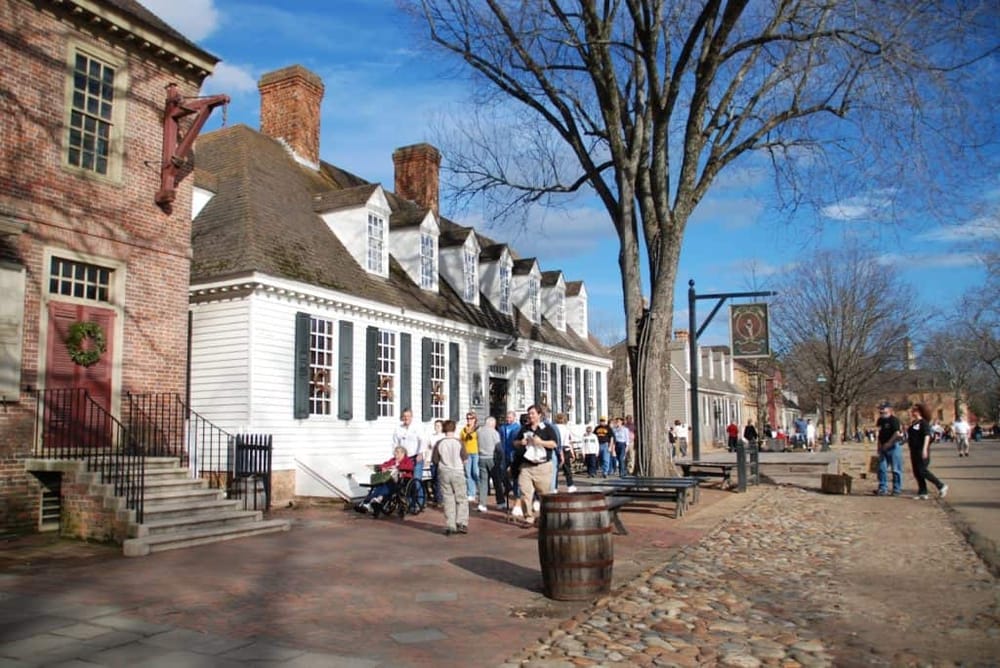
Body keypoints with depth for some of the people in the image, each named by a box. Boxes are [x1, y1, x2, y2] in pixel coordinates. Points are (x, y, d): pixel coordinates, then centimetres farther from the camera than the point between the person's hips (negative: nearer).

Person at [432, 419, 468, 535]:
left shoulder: (439, 443, -5)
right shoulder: (459, 442, -9)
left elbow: (434, 460, -1)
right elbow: (465, 457, -5)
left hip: (444, 473, 2)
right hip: (458, 472, -1)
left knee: (448, 500, 8)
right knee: (461, 499, 9)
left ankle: (450, 526, 5)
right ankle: (462, 524, 2)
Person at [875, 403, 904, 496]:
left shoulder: (894, 420, -11)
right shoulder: (880, 420, 13)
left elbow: (897, 433, -20)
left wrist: (889, 443, -19)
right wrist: (879, 444, 13)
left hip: (894, 446, -8)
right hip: (883, 447, 8)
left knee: (896, 469, 0)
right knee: (882, 468, 5)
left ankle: (897, 489, 7)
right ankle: (883, 489, 11)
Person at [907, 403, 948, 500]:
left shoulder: (923, 423, -10)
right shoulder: (912, 423, 14)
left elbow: (927, 436, -19)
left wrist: (925, 449, -25)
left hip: (921, 451, -8)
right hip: (914, 451, 9)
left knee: (923, 471, -9)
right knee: (917, 472, 7)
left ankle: (941, 486, 6)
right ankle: (922, 492, 12)